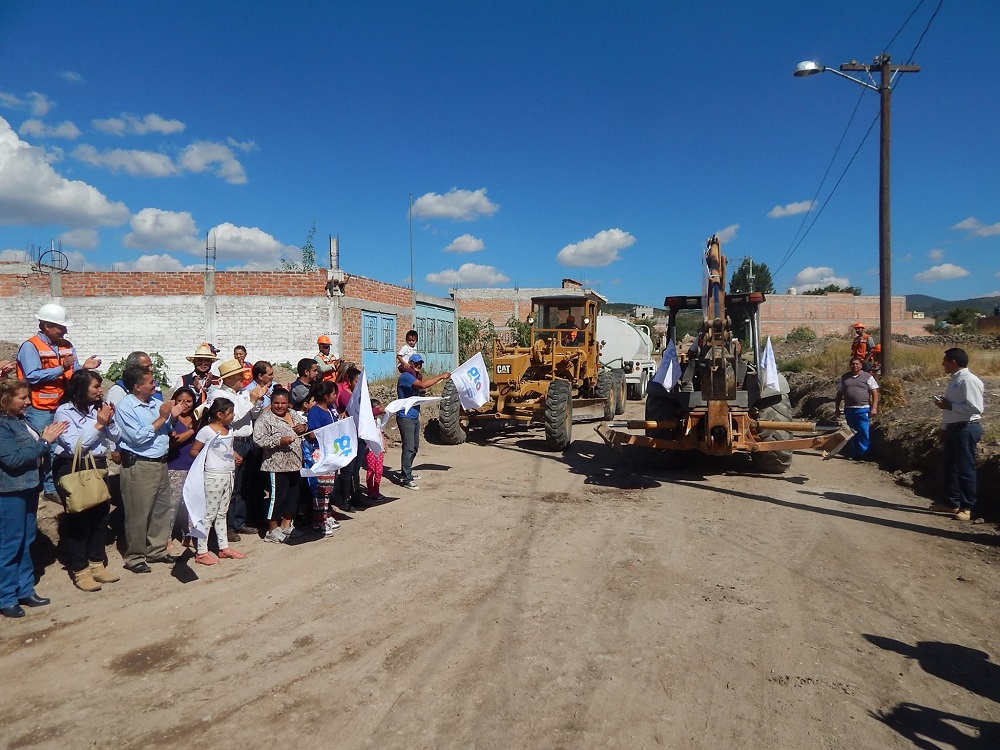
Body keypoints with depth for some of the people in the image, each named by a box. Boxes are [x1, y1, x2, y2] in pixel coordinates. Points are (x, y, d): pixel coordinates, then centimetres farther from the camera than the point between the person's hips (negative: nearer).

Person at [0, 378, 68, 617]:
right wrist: (44, 442, -20)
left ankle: (25, 590, 28)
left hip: (28, 489, 8)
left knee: (26, 543, 16)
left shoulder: (21, 420, 7)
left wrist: (45, 439, -2)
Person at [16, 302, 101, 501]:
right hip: (39, 410, -6)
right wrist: (61, 368, -23)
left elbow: (73, 373, 7)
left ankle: (52, 488, 21)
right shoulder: (30, 347, -10)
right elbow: (32, 376, -22)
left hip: (63, 407, 6)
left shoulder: (66, 346, 10)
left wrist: (83, 367, -13)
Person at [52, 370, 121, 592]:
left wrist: (109, 421, -11)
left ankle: (97, 564, 24)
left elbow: (115, 438, 5)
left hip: (98, 466, 5)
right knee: (78, 518, 2)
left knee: (101, 514, 8)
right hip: (72, 468, -5)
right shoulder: (64, 411, -9)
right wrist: (98, 425, -17)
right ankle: (79, 571, 13)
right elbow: (76, 446, -18)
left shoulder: (99, 408, 3)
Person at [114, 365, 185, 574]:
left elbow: (166, 431, 17)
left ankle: (157, 550, 29)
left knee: (162, 509, 15)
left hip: (160, 463, 7)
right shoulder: (125, 406, -11)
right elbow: (138, 437, -19)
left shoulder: (155, 402, 7)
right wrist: (161, 417, -15)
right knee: (138, 514, 2)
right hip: (139, 466, -7)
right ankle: (134, 558, 15)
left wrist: (172, 417, -3)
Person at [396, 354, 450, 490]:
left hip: (414, 417, 10)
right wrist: (441, 376, -24)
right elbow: (423, 385, -29)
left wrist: (420, 375, 3)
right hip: (405, 417, -10)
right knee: (409, 448, -11)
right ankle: (407, 479, -9)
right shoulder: (405, 376, -15)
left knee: (414, 447, 17)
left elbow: (421, 390, 12)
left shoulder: (414, 378, 18)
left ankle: (405, 473, 30)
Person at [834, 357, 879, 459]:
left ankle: (863, 453, 3)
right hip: (849, 409, 4)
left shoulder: (867, 377, 1)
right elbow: (839, 393, 15)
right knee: (853, 433, 10)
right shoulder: (844, 377, 11)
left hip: (863, 409, -4)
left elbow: (875, 393, -3)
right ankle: (855, 453, 19)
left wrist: (874, 408, -12)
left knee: (863, 432, -6)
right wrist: (837, 408, 12)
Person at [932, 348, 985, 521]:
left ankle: (967, 508, 6)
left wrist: (949, 406, -20)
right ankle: (953, 502, 28)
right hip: (953, 428, 10)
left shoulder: (968, 380, -16)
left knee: (966, 469, -3)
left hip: (966, 429, -10)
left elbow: (976, 408, -25)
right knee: (951, 467, 16)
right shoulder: (954, 380, 14)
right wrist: (944, 429, 21)